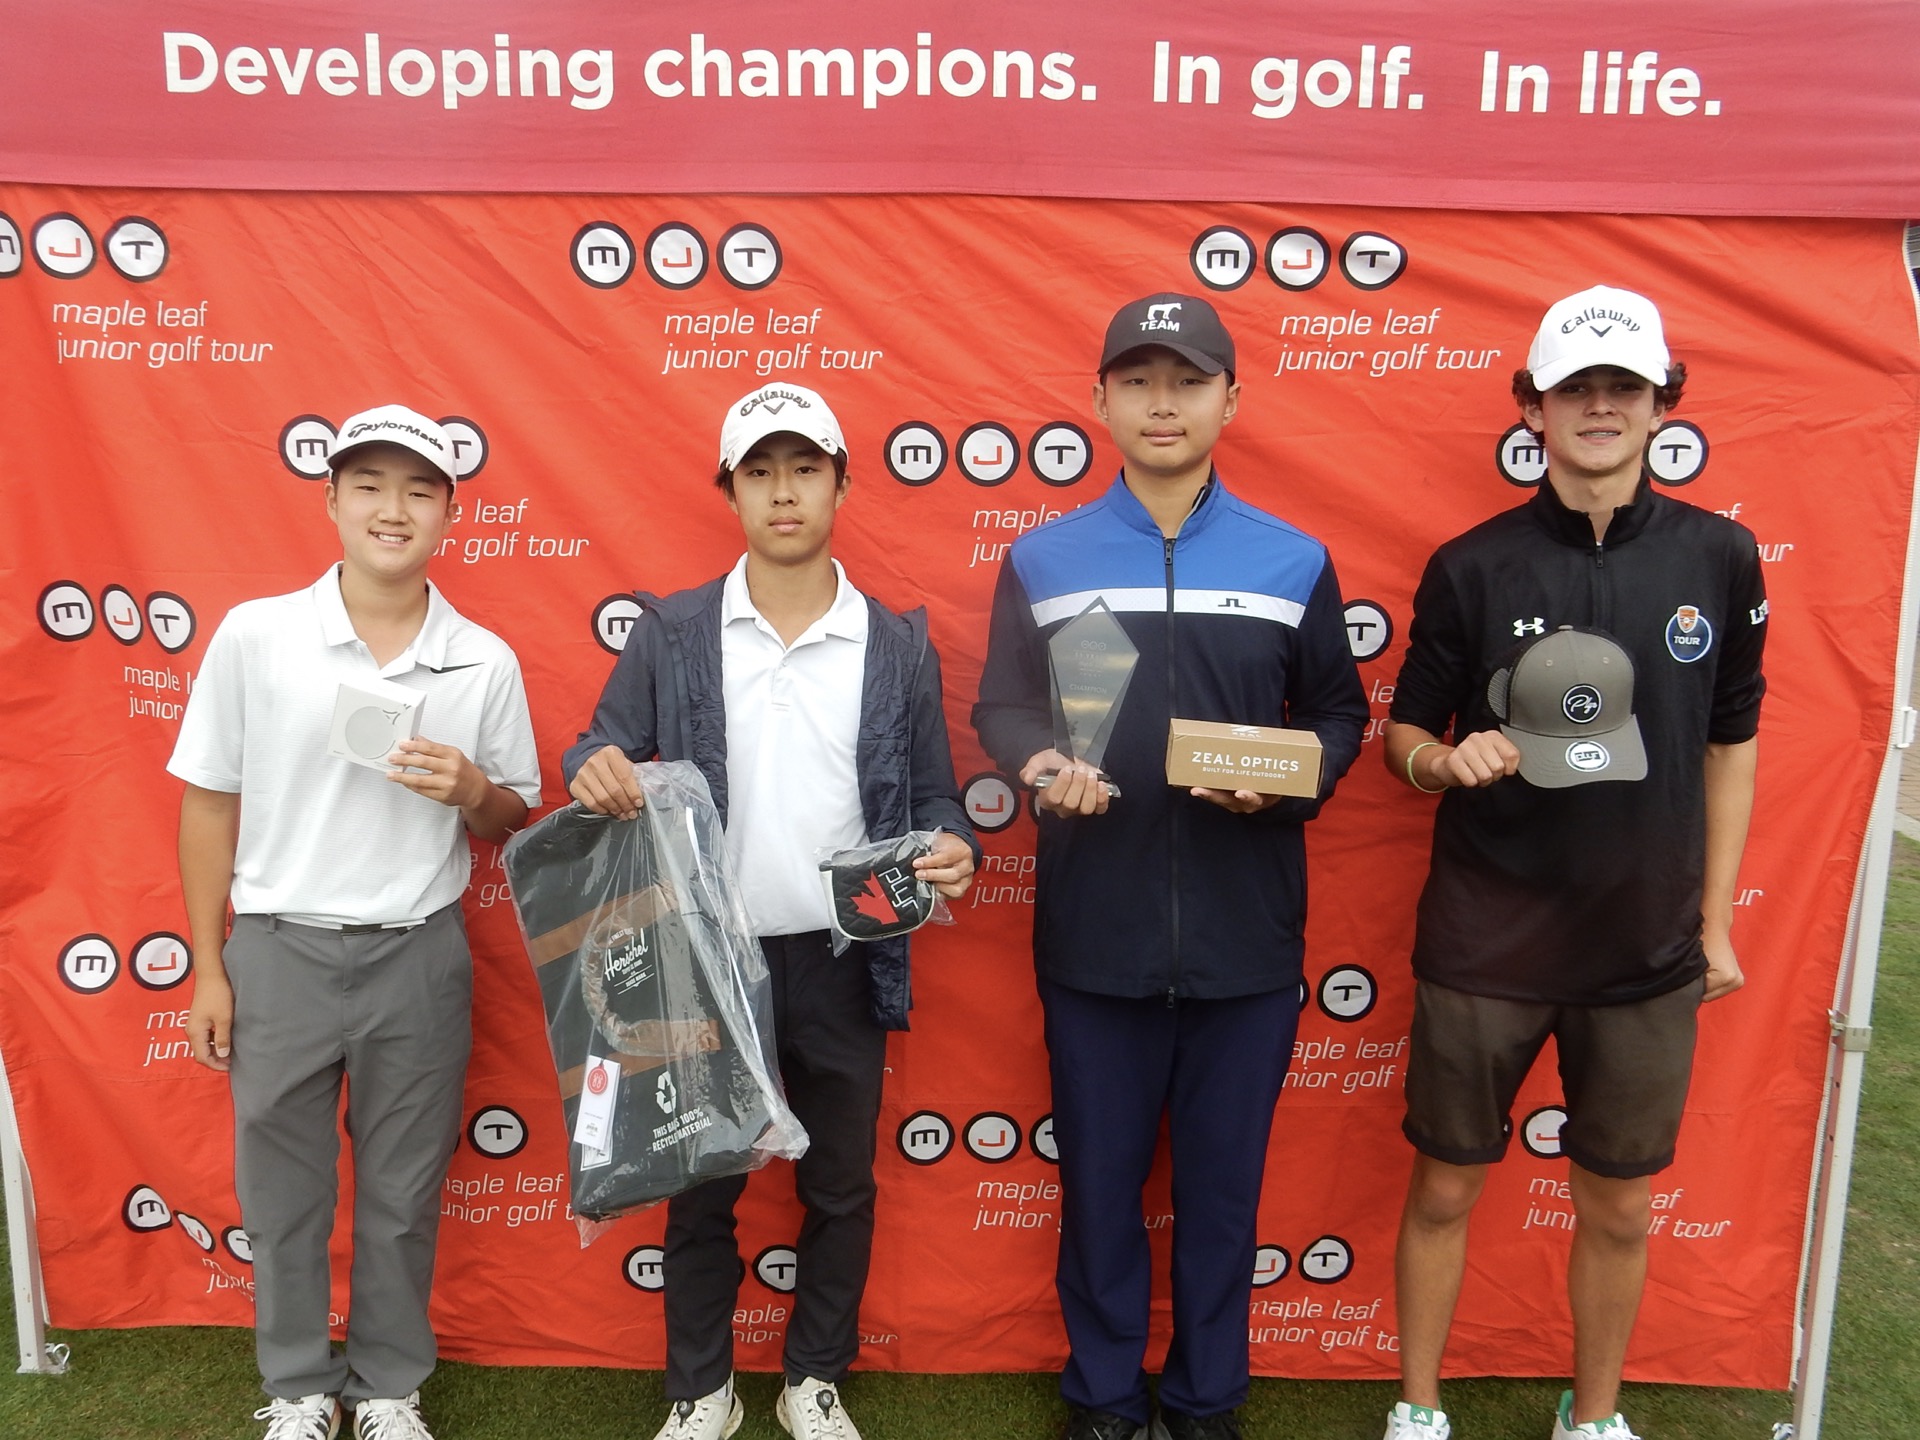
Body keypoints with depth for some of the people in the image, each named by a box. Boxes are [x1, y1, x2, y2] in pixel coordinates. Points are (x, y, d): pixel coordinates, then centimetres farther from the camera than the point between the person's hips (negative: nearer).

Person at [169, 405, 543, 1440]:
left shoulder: (485, 662, -3)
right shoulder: (254, 634, -5)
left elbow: (512, 823, 6)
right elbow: (209, 804, 1)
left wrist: (471, 790, -17)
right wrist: (208, 967, 1)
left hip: (418, 957, 1)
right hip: (277, 951, 0)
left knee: (403, 1193, 14)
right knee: (281, 1187, 14)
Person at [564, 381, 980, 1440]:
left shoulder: (899, 645, 0)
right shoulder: (669, 633, -1)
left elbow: (932, 797, 4)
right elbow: (605, 753, 0)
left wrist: (951, 848, -18)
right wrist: (596, 770, -24)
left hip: (844, 962, 1)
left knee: (839, 1188, 15)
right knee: (701, 1187, 14)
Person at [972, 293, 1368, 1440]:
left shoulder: (1294, 561, 4)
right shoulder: (1044, 560, 5)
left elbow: (1340, 714, 7)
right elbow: (1002, 706, 6)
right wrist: (1040, 763, -15)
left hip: (1247, 936, 0)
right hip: (1095, 930, 0)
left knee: (1225, 1183, 13)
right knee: (1100, 1178, 12)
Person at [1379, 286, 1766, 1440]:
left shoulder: (1719, 558, 0)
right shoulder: (1472, 566, -5)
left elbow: (1731, 746, 7)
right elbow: (1406, 733, 3)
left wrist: (1716, 921, 6)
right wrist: (1447, 758, -20)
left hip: (1650, 952, 2)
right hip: (1483, 945, -1)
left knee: (1620, 1209, 15)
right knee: (1446, 1188, 11)